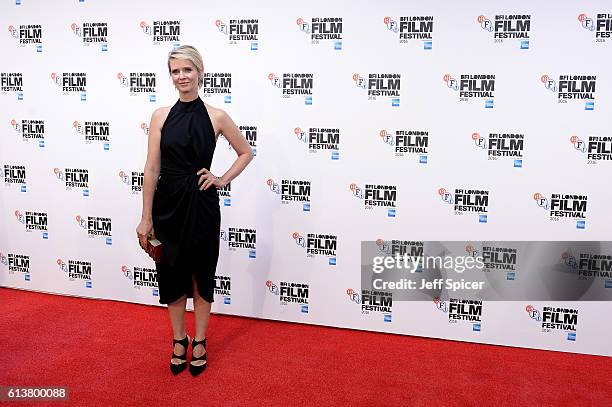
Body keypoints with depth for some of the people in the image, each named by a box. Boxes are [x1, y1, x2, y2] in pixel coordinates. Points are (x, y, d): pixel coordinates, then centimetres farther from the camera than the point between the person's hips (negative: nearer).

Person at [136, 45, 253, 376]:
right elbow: (152, 169, -3)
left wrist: (223, 179, -2)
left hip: (202, 205, -1)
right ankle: (179, 341, 32)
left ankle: (199, 343, 29)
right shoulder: (161, 116, 0)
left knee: (201, 275, 10)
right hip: (168, 204, 1)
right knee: (172, 275, 12)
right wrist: (146, 219, -4)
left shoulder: (216, 117, -3)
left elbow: (246, 153, 11)